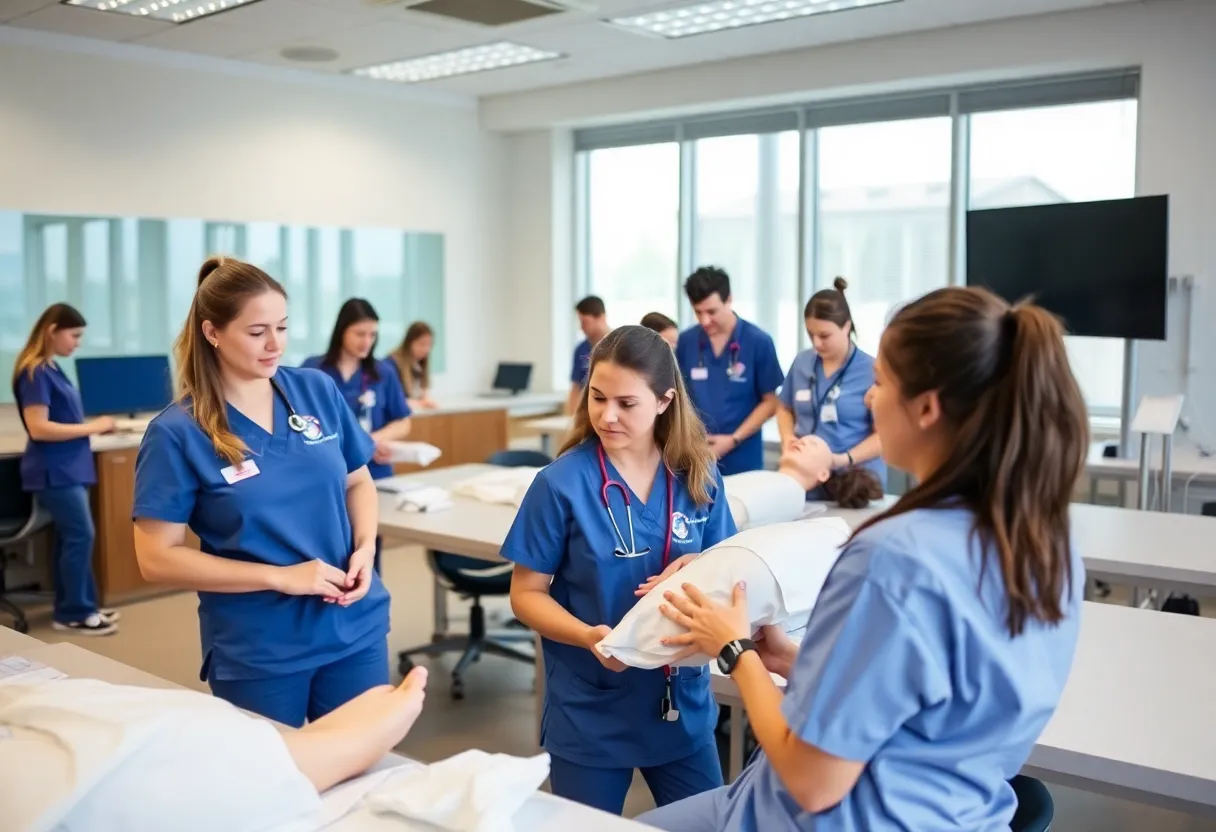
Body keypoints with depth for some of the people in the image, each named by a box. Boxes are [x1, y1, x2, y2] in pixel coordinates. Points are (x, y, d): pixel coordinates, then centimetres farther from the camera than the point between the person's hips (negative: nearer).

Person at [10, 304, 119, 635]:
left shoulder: (51, 369, 12)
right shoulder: (34, 372, -15)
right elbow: (39, 428, -21)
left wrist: (93, 427, 4)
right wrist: (91, 427, -16)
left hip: (68, 468, 9)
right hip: (53, 470, -9)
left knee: (70, 536, 12)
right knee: (81, 535, -6)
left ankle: (71, 607, 20)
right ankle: (73, 612, 4)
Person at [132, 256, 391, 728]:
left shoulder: (319, 391, -1)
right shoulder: (178, 432, -11)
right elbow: (157, 558, -11)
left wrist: (364, 550, -9)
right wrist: (280, 577, -18)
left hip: (354, 628, 3)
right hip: (255, 653, -3)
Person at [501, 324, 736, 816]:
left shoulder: (700, 478, -4)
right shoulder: (561, 484, -14)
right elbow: (526, 595, -8)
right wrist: (589, 636, -25)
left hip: (682, 705, 3)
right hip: (590, 714, -3)